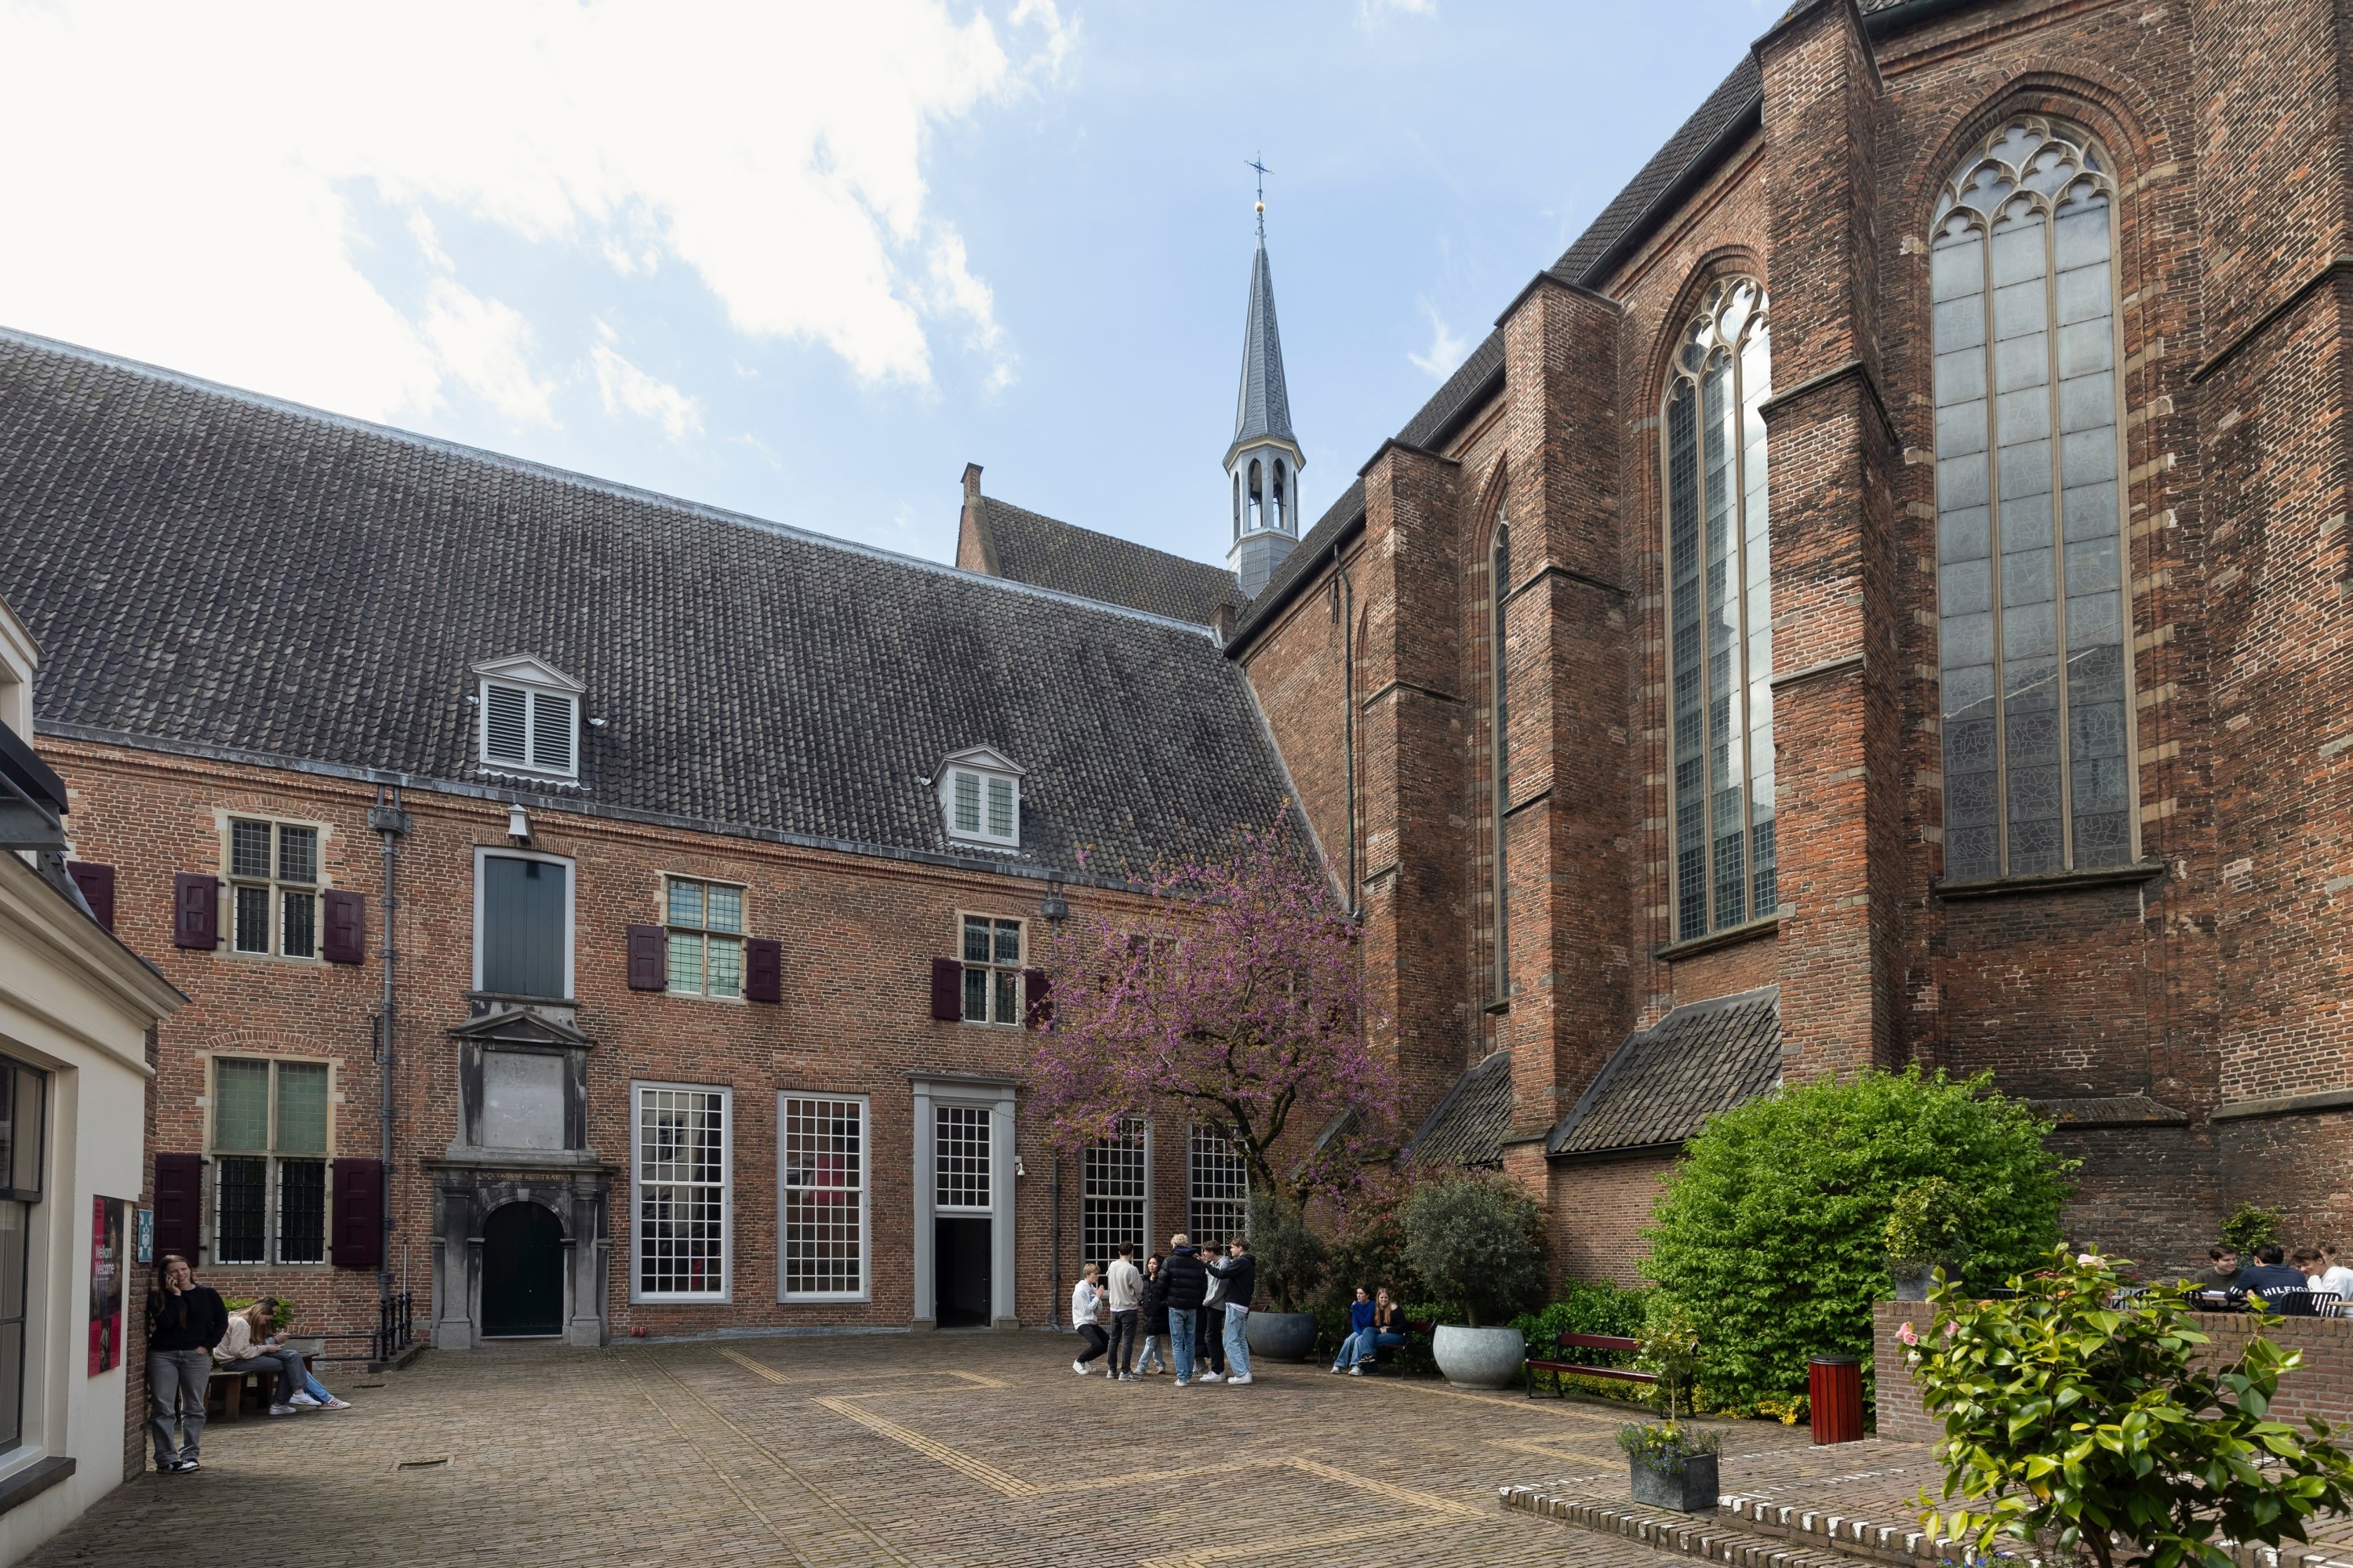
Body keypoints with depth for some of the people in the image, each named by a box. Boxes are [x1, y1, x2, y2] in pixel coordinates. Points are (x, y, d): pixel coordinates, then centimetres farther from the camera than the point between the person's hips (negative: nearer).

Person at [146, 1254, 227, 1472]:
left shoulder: (207, 1294, 5)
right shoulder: (157, 1297, 1)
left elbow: (222, 1321, 7)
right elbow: (165, 1322, -14)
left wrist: (208, 1345, -4)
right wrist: (175, 1295, -14)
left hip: (196, 1356, 1)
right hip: (162, 1356, -1)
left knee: (194, 1408, 4)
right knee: (162, 1408, -4)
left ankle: (188, 1456, 11)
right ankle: (166, 1458, 0)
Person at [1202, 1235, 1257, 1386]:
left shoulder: (1241, 1263, -15)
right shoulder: (1249, 1264, 16)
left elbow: (1222, 1274, -20)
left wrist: (1205, 1264, -11)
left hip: (1235, 1305, -10)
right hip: (1244, 1306, 10)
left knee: (1230, 1342, -8)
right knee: (1241, 1341, 14)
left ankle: (1241, 1374, -12)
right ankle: (1246, 1372, 14)